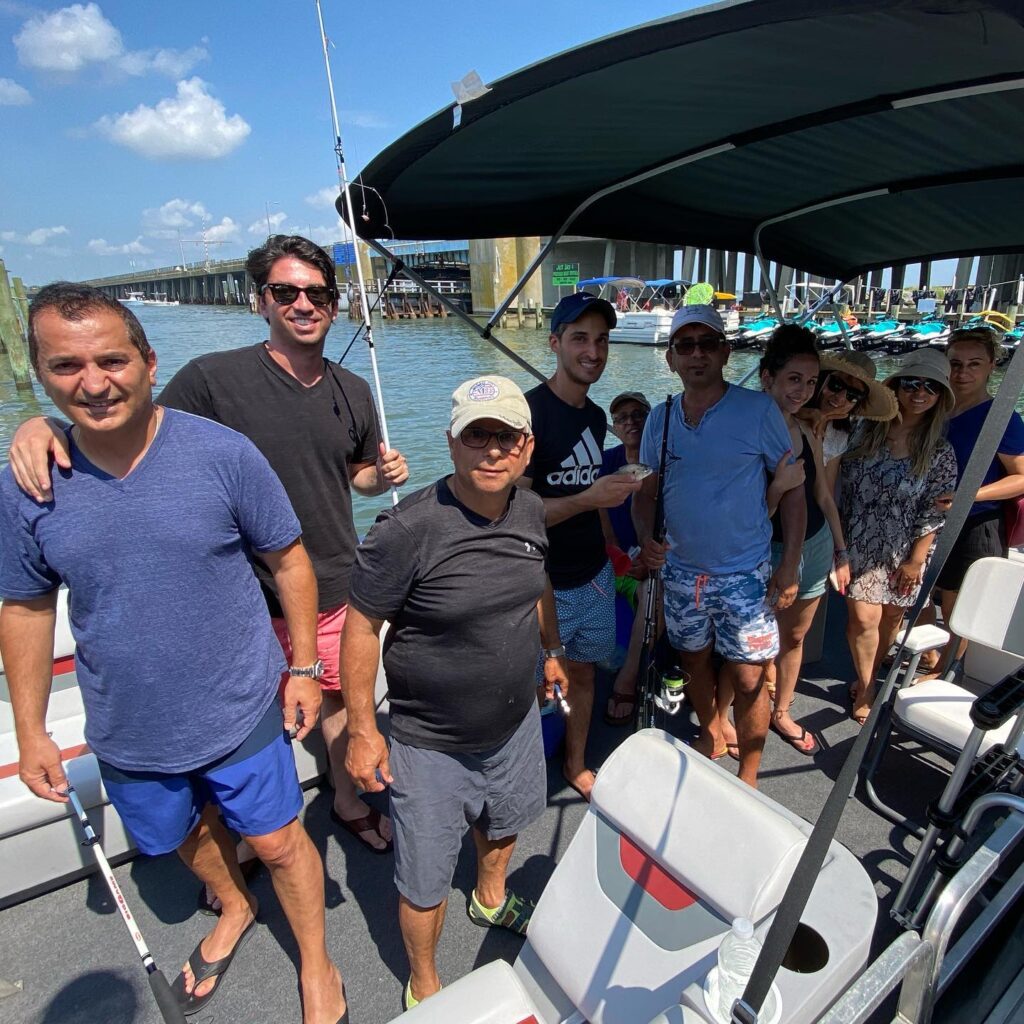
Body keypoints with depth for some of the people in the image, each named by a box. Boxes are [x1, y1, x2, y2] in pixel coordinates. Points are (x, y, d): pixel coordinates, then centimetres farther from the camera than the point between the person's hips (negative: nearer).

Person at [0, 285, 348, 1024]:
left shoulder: (224, 454, -19)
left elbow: (289, 560, -9)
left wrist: (303, 667, -7)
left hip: (241, 713, -3)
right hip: (130, 733, 4)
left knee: (279, 843, 13)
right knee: (187, 836, 27)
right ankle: (236, 911, 60)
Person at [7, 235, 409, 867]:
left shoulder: (353, 393, 3)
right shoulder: (213, 378, -13)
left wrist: (386, 475, -5)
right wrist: (47, 427, -24)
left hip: (338, 591, 4)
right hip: (251, 600, -3)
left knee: (341, 698, 22)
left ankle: (349, 802, 51)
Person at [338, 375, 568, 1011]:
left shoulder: (531, 511, -7)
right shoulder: (407, 530, -28)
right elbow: (361, 628, -19)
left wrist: (553, 651, 20)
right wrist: (363, 731, -15)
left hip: (516, 723, 6)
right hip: (431, 745, -6)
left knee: (505, 822, 32)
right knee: (425, 884, 13)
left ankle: (492, 898, 65)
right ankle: (424, 987, 45)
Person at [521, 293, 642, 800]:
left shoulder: (595, 416, 7)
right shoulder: (529, 411, -17)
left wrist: (613, 551, 14)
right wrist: (587, 499, -30)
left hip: (594, 577, 7)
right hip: (544, 584, -7)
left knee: (583, 671, 20)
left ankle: (577, 765, 41)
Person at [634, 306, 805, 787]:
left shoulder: (758, 410, -11)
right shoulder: (660, 418, 1)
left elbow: (792, 490, -6)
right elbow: (645, 492, 7)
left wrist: (789, 566, -10)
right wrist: (646, 537, -12)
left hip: (745, 573, -4)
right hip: (680, 570, 4)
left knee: (748, 679, 1)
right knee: (695, 661, 19)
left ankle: (747, 780, 24)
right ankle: (713, 733, 46)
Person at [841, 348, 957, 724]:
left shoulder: (940, 453, -4)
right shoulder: (866, 432, -3)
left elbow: (934, 513, -4)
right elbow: (842, 485, 2)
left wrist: (916, 560, -6)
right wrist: (838, 540, -1)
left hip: (903, 552, 1)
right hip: (861, 545, 0)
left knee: (891, 618, 10)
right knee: (864, 618, -4)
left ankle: (867, 680, 34)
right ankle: (866, 689, 18)